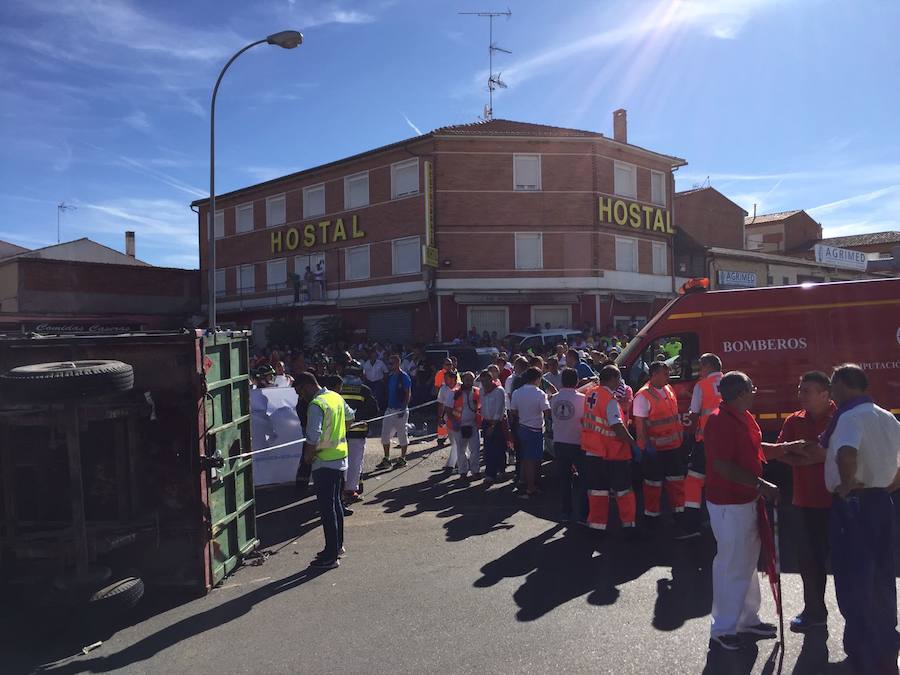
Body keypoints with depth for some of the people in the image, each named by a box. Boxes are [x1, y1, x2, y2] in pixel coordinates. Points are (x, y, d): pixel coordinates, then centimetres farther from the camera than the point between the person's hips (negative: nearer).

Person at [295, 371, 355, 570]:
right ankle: (337, 545, 32)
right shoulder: (336, 397, 7)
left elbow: (313, 438, -28)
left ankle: (331, 556, 5)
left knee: (326, 508, -2)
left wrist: (307, 456, -12)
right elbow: (350, 416, 25)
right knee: (335, 502, 19)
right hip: (340, 458, 9)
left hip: (325, 462, -9)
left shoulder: (316, 405, -20)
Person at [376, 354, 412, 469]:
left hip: (401, 410, -7)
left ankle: (402, 459, 16)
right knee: (385, 435, 5)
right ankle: (386, 459, 12)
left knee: (402, 435, 4)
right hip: (390, 409, 7)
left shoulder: (404, 377, -10)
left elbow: (408, 394, -13)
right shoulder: (390, 377, 12)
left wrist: (403, 408, -19)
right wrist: (386, 406, 13)